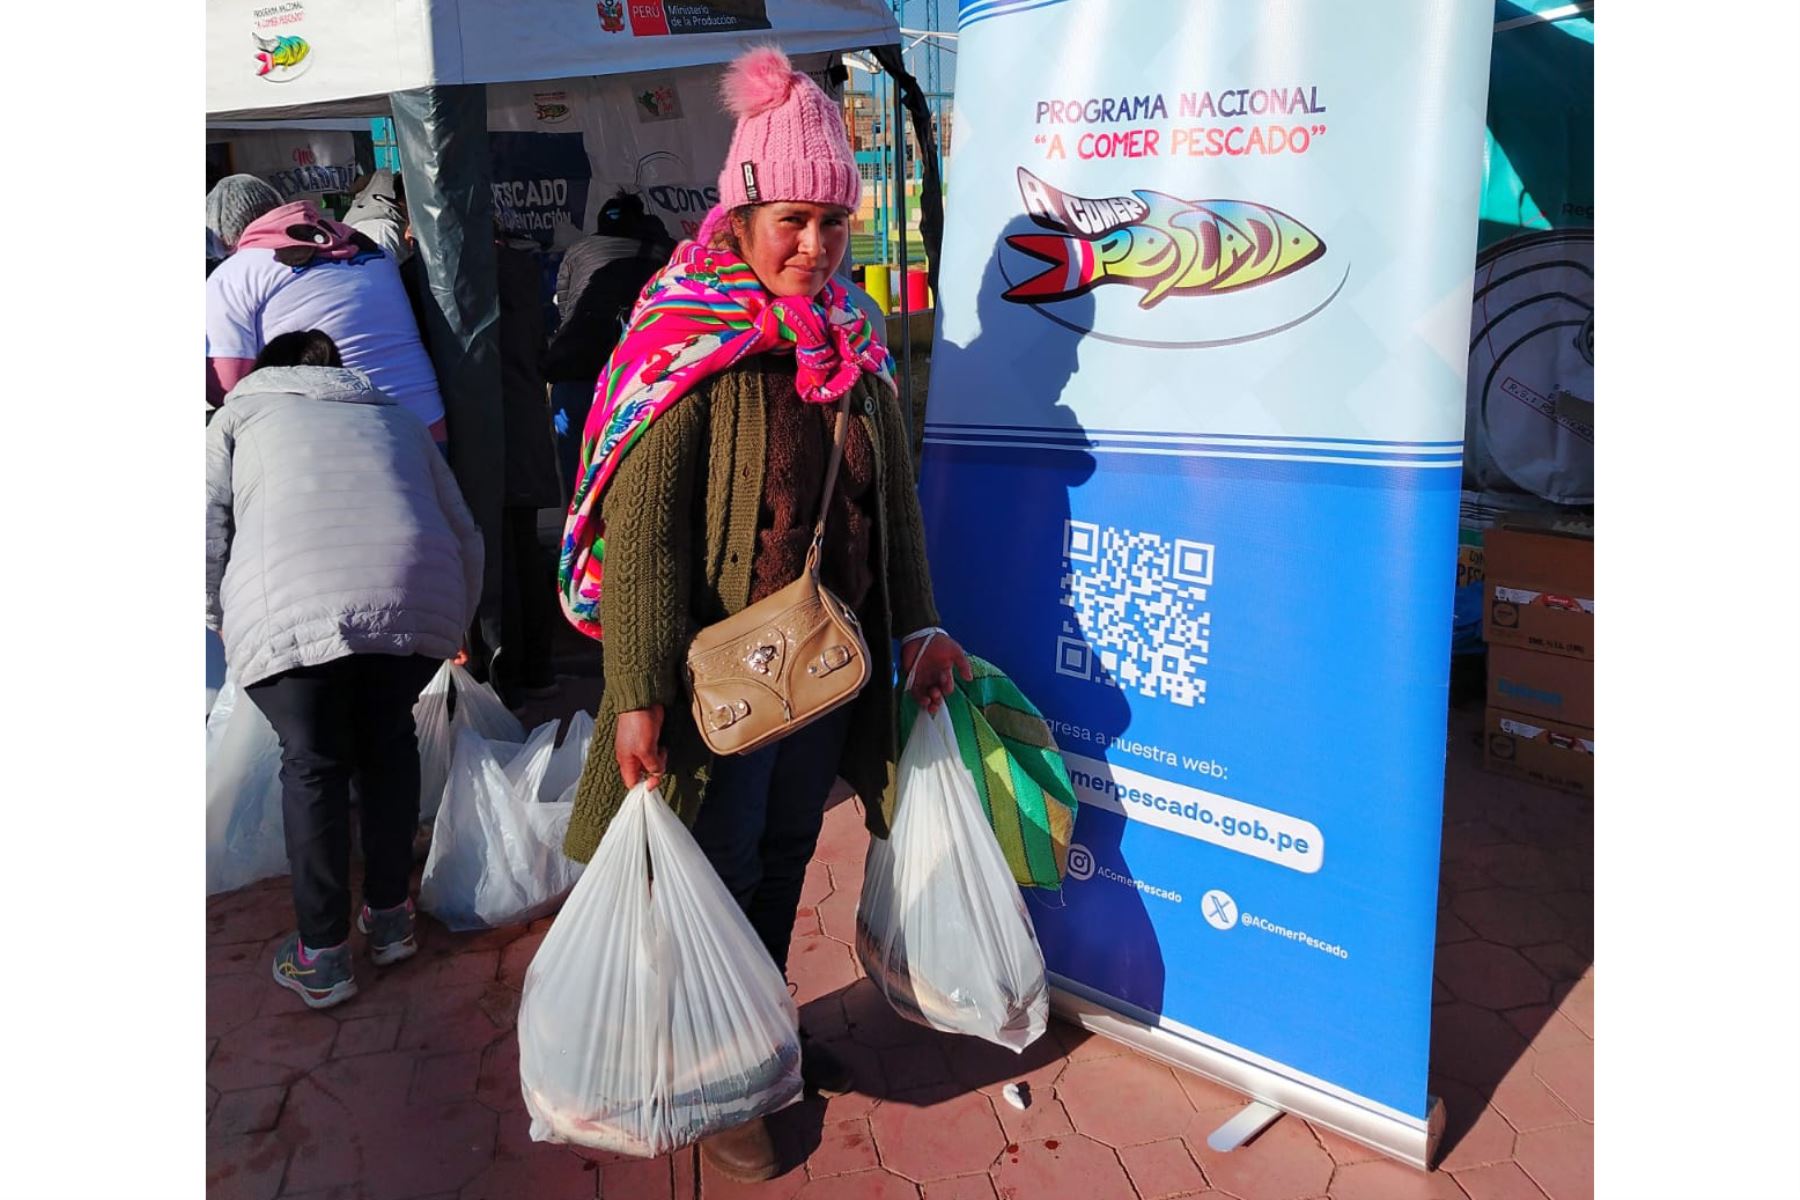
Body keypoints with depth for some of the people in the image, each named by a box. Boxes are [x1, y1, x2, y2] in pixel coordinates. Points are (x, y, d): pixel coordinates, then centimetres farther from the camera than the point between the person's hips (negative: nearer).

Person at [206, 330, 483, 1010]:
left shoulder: (240, 413, 26)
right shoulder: (397, 418, 33)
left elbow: (207, 538, 12)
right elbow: (464, 535, 26)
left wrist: (225, 622, 27)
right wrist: (457, 627, 39)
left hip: (292, 614, -2)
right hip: (419, 599, 3)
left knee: (313, 763, 13)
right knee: (387, 740, 23)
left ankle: (322, 956, 21)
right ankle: (390, 919, 32)